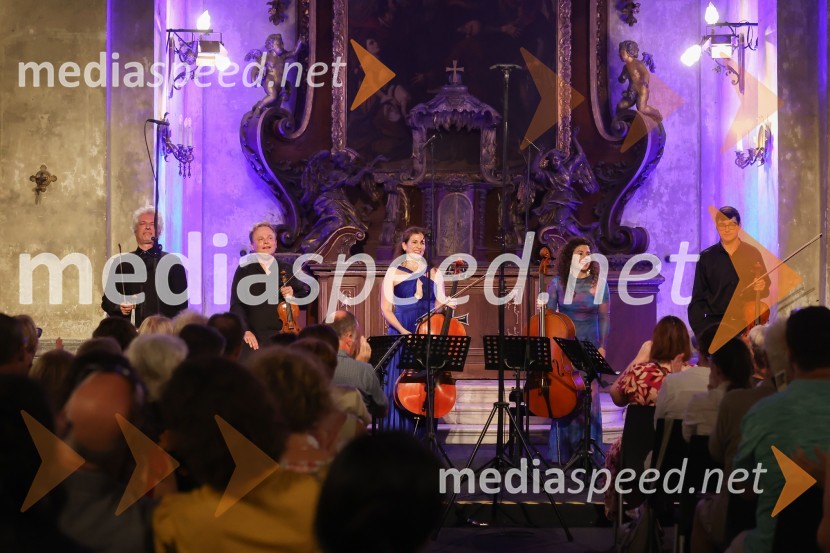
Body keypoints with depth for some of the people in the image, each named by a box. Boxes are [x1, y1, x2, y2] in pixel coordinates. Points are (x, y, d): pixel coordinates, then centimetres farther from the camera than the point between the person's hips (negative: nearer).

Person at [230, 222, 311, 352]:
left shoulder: (286, 270, 11)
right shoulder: (244, 270, 3)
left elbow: (305, 296, 17)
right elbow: (236, 305, -3)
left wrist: (293, 296, -5)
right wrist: (245, 331, -15)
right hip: (254, 338, -3)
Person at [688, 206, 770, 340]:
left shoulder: (752, 254, 6)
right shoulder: (707, 257, 5)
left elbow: (766, 290, 14)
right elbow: (698, 297, 6)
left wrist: (761, 287, -9)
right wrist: (699, 329, -4)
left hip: (747, 324, 0)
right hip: (716, 323, 0)